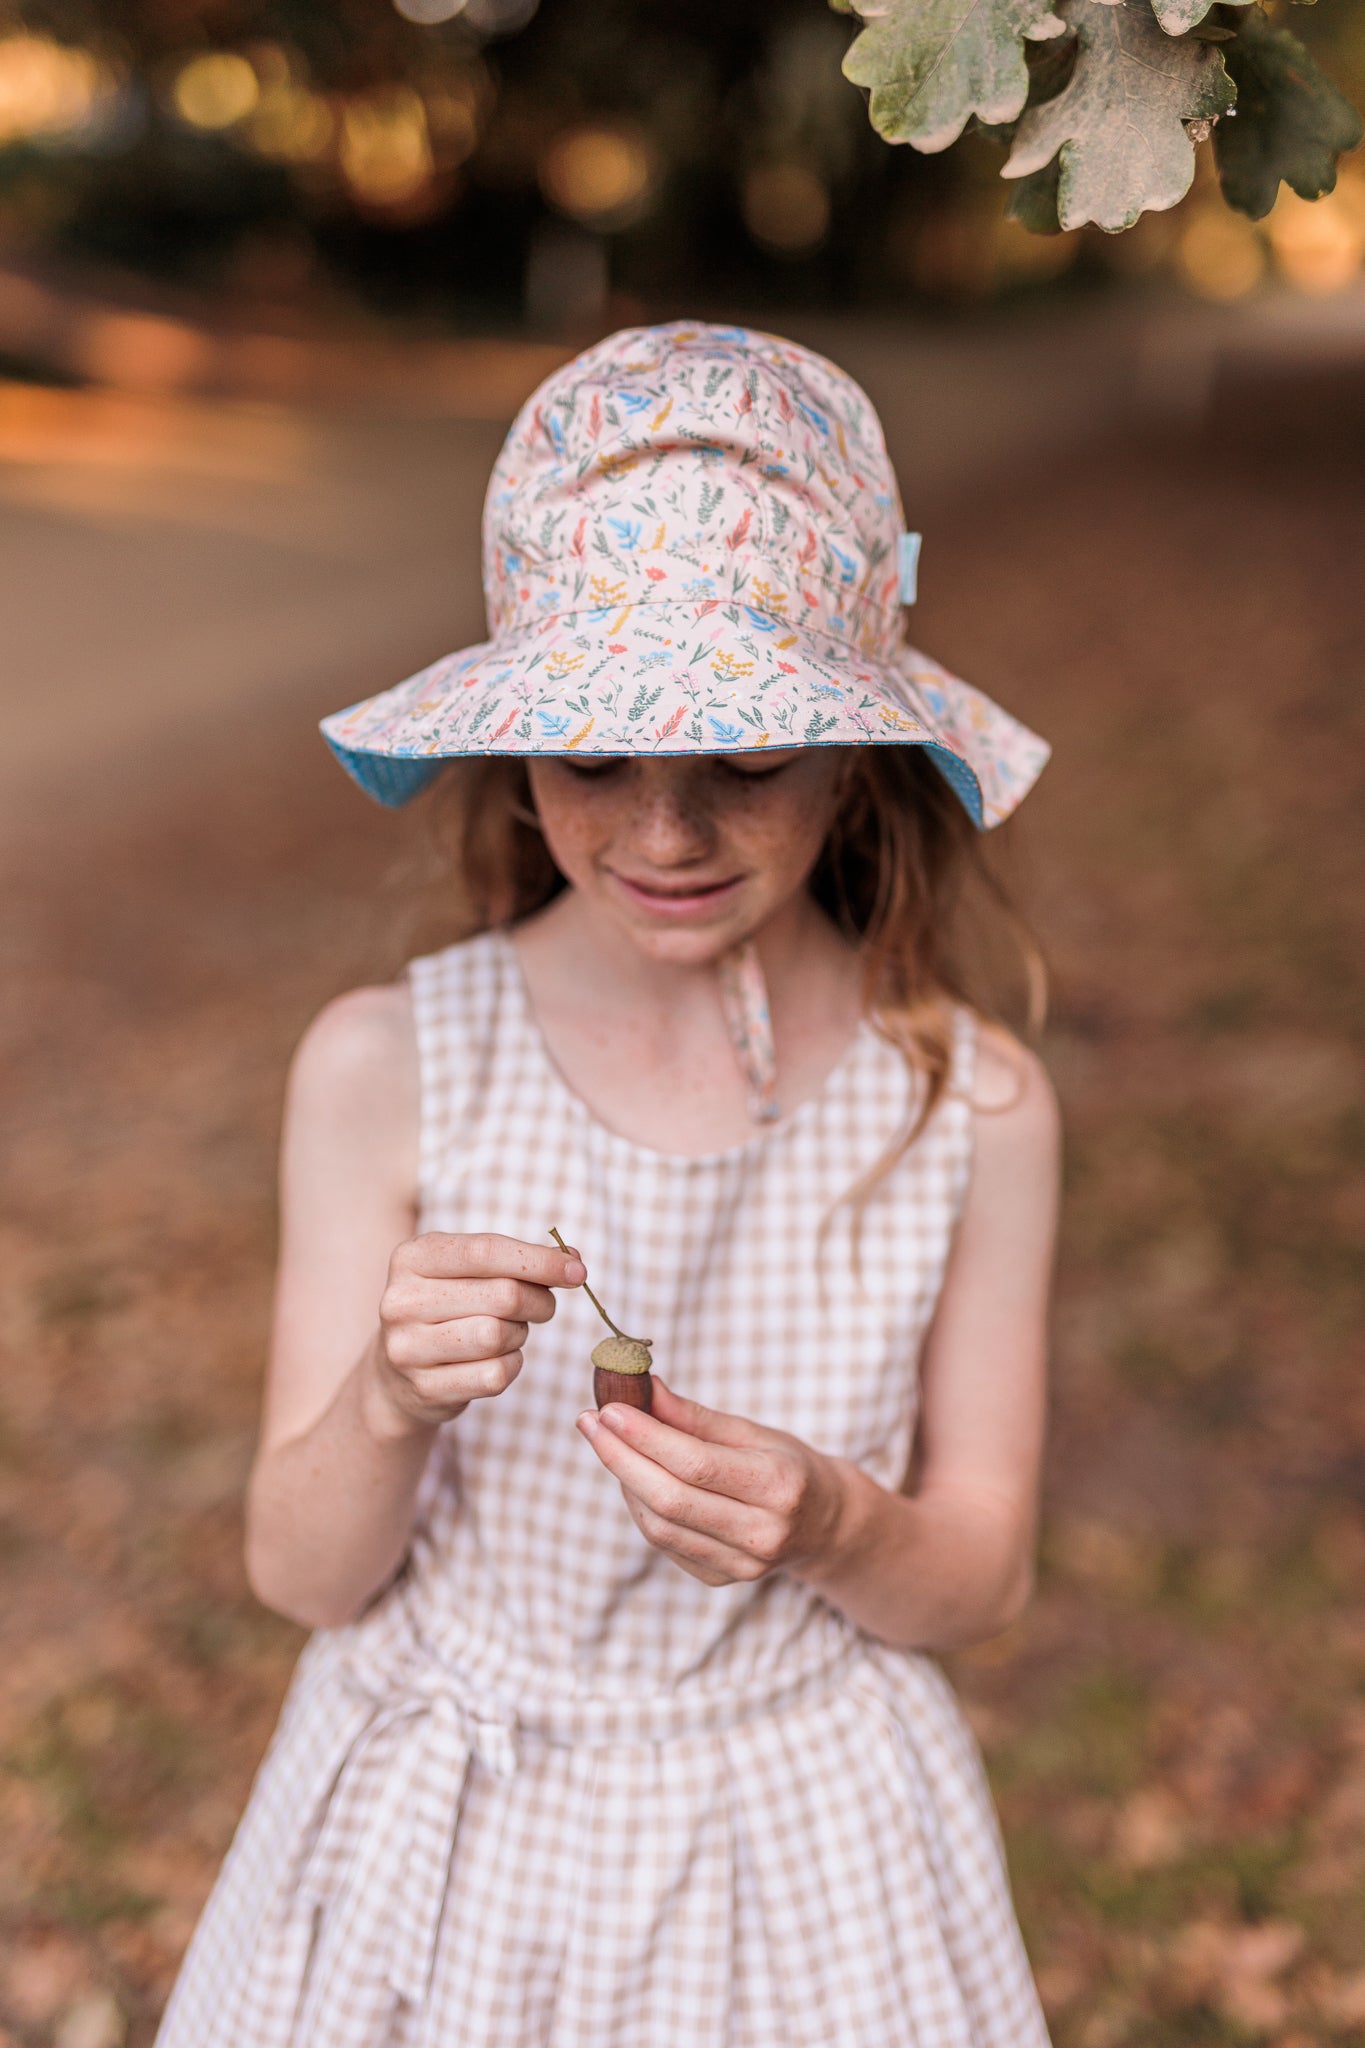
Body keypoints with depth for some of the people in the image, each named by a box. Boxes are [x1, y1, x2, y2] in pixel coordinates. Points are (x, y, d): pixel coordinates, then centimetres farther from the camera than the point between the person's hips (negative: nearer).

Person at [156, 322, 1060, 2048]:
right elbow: (302, 1574, -10)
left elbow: (982, 1580, -5)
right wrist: (389, 1405, -31)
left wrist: (833, 1531, -26)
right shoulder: (384, 1072, -16)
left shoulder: (973, 1110, -15)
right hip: (439, 1847, 0)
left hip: (802, 1856, 1)